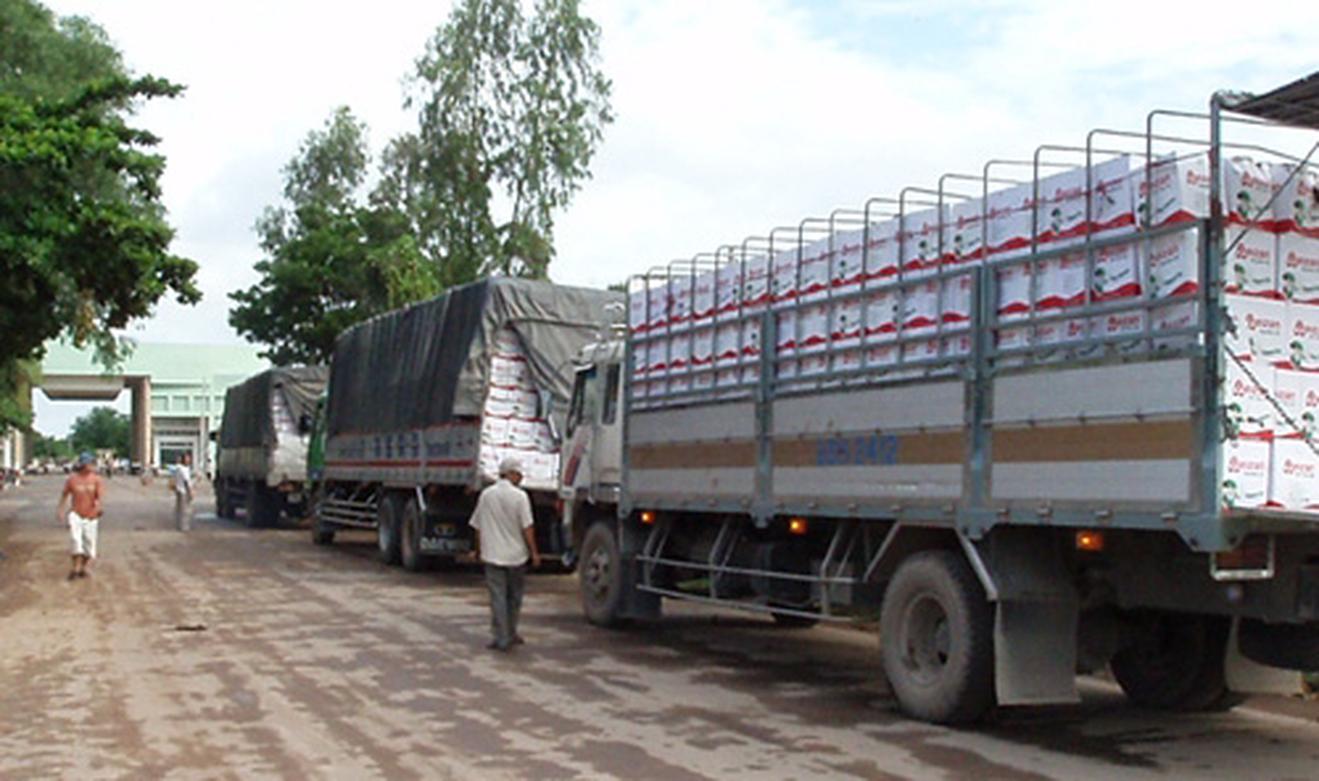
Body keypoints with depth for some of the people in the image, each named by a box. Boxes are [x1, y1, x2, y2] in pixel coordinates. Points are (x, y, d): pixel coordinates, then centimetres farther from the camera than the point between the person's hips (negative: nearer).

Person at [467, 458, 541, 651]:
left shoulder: (486, 494, 1)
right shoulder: (520, 496, -9)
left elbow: (478, 527, 7)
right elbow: (527, 528, -12)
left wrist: (477, 550, 19)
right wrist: (534, 552, -5)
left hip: (493, 555, 1)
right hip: (516, 555, -1)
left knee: (497, 597, 1)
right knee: (514, 596, 15)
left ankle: (501, 638, -2)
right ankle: (510, 634, 26)